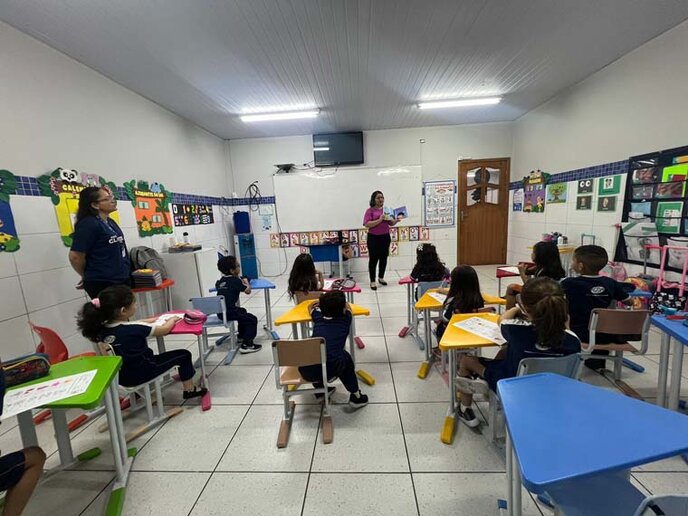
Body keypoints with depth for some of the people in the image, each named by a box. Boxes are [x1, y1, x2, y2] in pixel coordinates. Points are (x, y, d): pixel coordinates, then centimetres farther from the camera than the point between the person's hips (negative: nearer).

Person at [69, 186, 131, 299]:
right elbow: (75, 256, -15)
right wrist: (89, 276, -2)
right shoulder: (88, 224, -15)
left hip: (122, 279, 8)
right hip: (102, 283, -8)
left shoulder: (110, 222, 11)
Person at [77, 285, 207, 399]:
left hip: (120, 376, 7)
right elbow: (164, 329, -13)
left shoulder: (102, 328, -10)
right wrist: (172, 319, 6)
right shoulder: (135, 329, -28)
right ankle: (189, 390, 17)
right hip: (140, 374, -7)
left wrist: (155, 319, 9)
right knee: (184, 355, 5)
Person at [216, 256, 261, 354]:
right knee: (252, 319, -2)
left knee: (242, 311, 33)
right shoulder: (236, 280, -11)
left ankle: (242, 335, 44)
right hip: (229, 313, -9)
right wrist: (246, 282, 15)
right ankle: (246, 345, -9)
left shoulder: (220, 281, 11)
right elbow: (248, 291, -5)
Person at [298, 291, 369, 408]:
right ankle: (355, 396, 33)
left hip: (305, 371, 3)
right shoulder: (345, 320, 10)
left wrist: (323, 302, 57)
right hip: (329, 371, -3)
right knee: (345, 356, 30)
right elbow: (347, 307, 36)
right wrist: (340, 302, 54)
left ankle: (320, 389, 39)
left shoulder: (318, 317, 16)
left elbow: (312, 306, 41)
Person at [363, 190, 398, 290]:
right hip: (373, 238, -5)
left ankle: (381, 277, 30)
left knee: (384, 258, 12)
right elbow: (367, 224, -16)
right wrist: (380, 220, -23)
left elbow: (391, 223, 13)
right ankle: (372, 281, 7)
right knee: (373, 259, -1)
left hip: (385, 237, 5)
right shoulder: (370, 211, -5)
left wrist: (396, 220, -8)